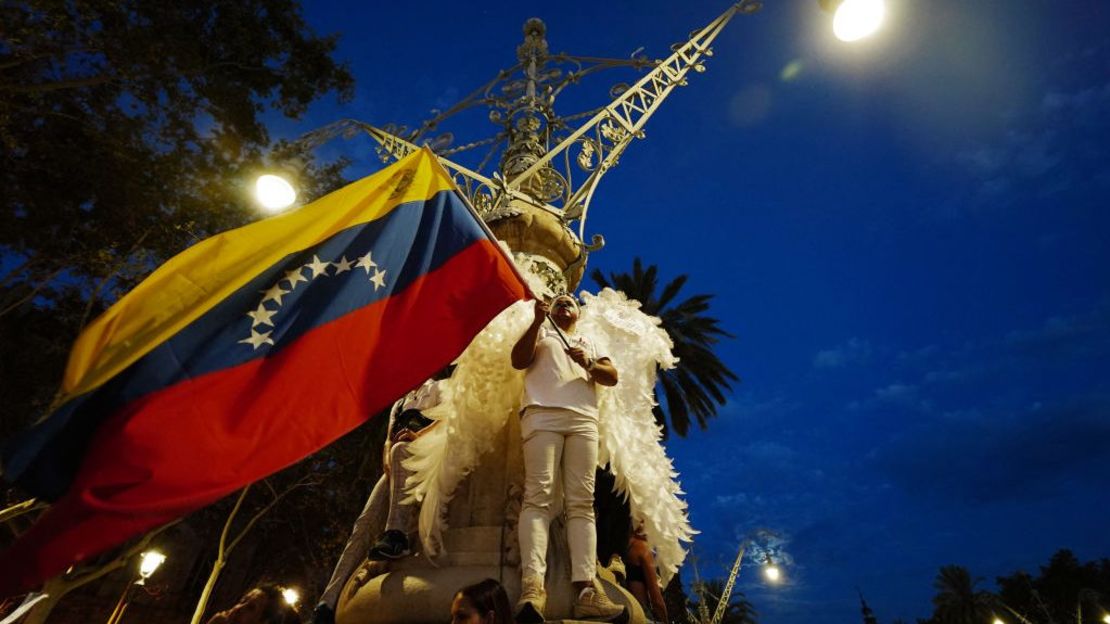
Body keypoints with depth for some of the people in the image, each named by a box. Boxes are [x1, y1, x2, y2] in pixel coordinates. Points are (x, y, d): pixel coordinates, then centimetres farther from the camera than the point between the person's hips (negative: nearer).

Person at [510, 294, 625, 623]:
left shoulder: (590, 343, 32)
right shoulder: (541, 333, 26)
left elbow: (612, 376, 18)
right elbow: (518, 361, 8)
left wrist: (588, 363, -2)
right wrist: (537, 321, 0)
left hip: (583, 419, 3)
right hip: (543, 413, -2)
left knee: (582, 502, -10)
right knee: (538, 495, -18)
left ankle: (585, 588, -18)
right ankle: (532, 584, -27)